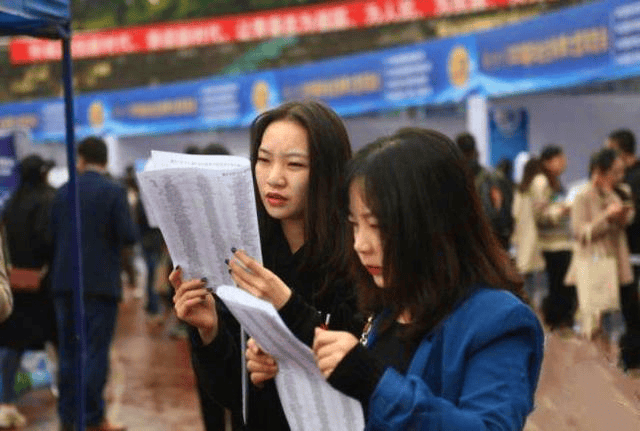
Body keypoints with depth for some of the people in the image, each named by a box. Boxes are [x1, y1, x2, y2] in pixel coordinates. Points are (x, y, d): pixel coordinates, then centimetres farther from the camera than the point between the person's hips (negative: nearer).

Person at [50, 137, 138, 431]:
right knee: (96, 350, 0)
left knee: (68, 349, 11)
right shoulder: (114, 191, -9)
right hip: (100, 282, -4)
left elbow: (51, 235, 6)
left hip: (65, 282, 4)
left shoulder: (63, 192, 4)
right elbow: (130, 236, -14)